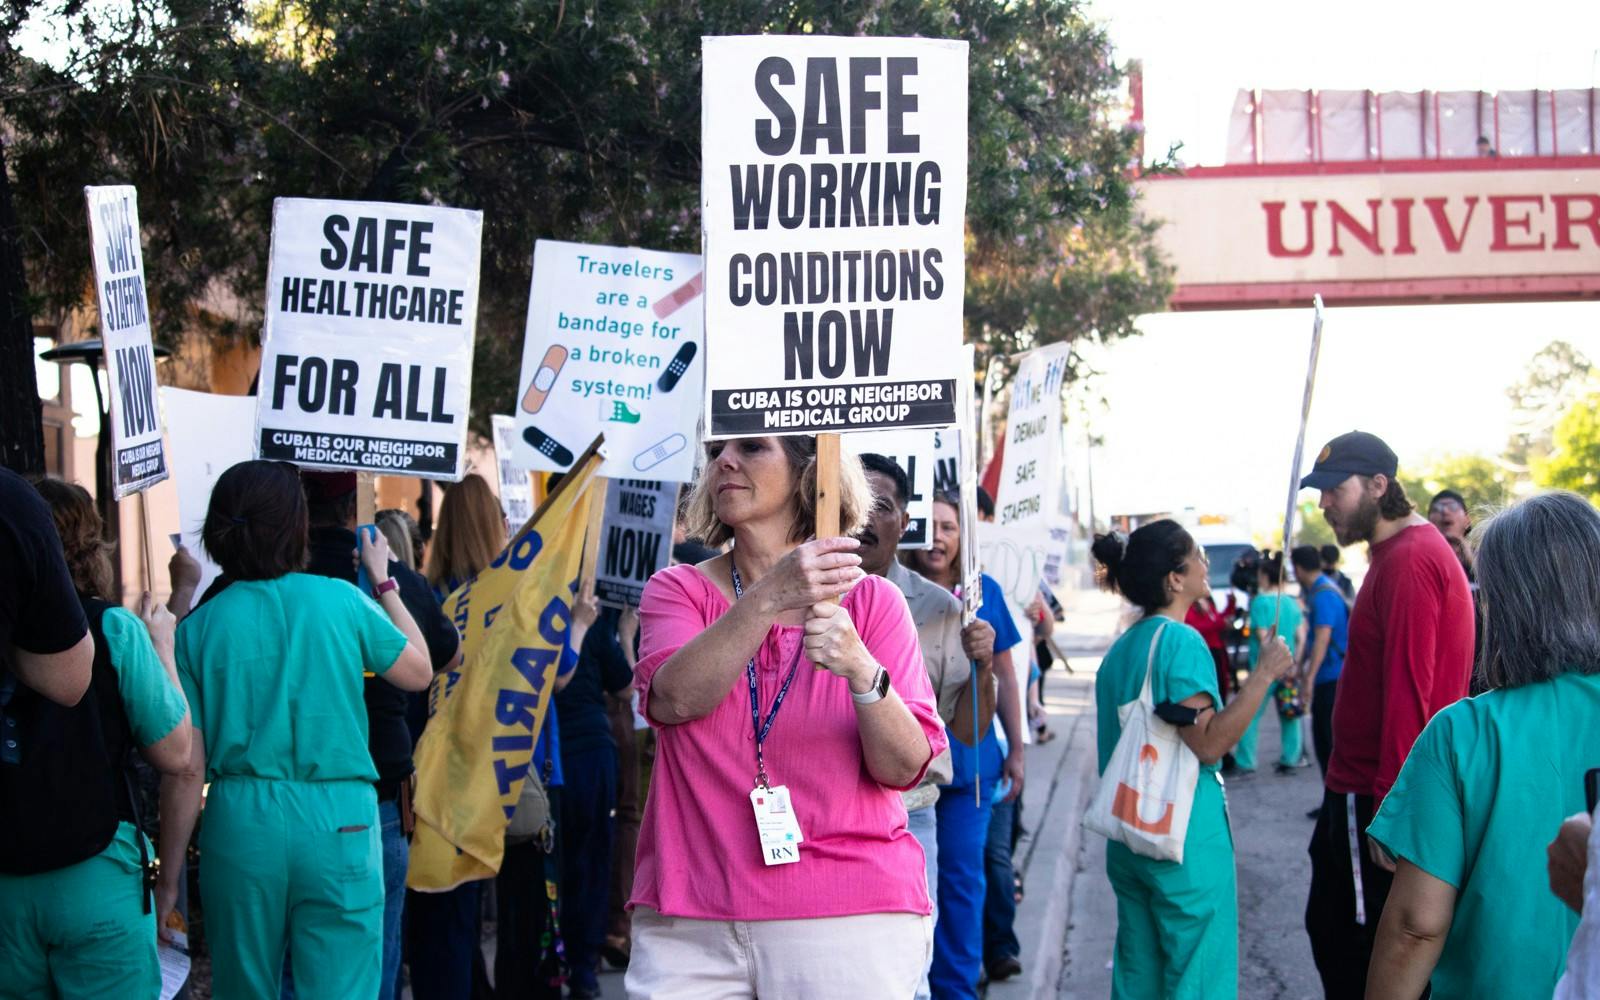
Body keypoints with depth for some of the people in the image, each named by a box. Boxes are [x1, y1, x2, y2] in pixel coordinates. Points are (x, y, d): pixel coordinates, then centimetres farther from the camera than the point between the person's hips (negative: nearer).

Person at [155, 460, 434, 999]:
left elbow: (187, 769, -1)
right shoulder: (341, 601, -2)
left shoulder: (198, 627, 1)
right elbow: (419, 672, 13)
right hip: (338, 821, -2)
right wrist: (384, 581, 24)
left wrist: (169, 879, 6)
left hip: (241, 825, 2)